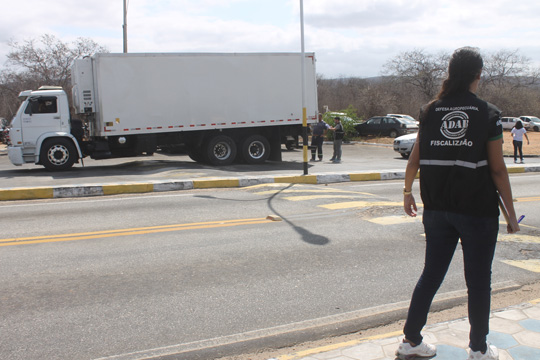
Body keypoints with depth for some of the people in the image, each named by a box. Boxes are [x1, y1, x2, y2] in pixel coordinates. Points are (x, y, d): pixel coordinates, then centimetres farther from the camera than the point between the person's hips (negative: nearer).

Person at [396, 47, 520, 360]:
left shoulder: (431, 111, 2)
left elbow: (415, 160, 6)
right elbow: (498, 169, -9)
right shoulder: (488, 113, -8)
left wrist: (408, 191, 21)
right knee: (478, 281, 11)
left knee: (431, 275, 15)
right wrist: (511, 214, -1)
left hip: (438, 210, 4)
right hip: (478, 211, -3)